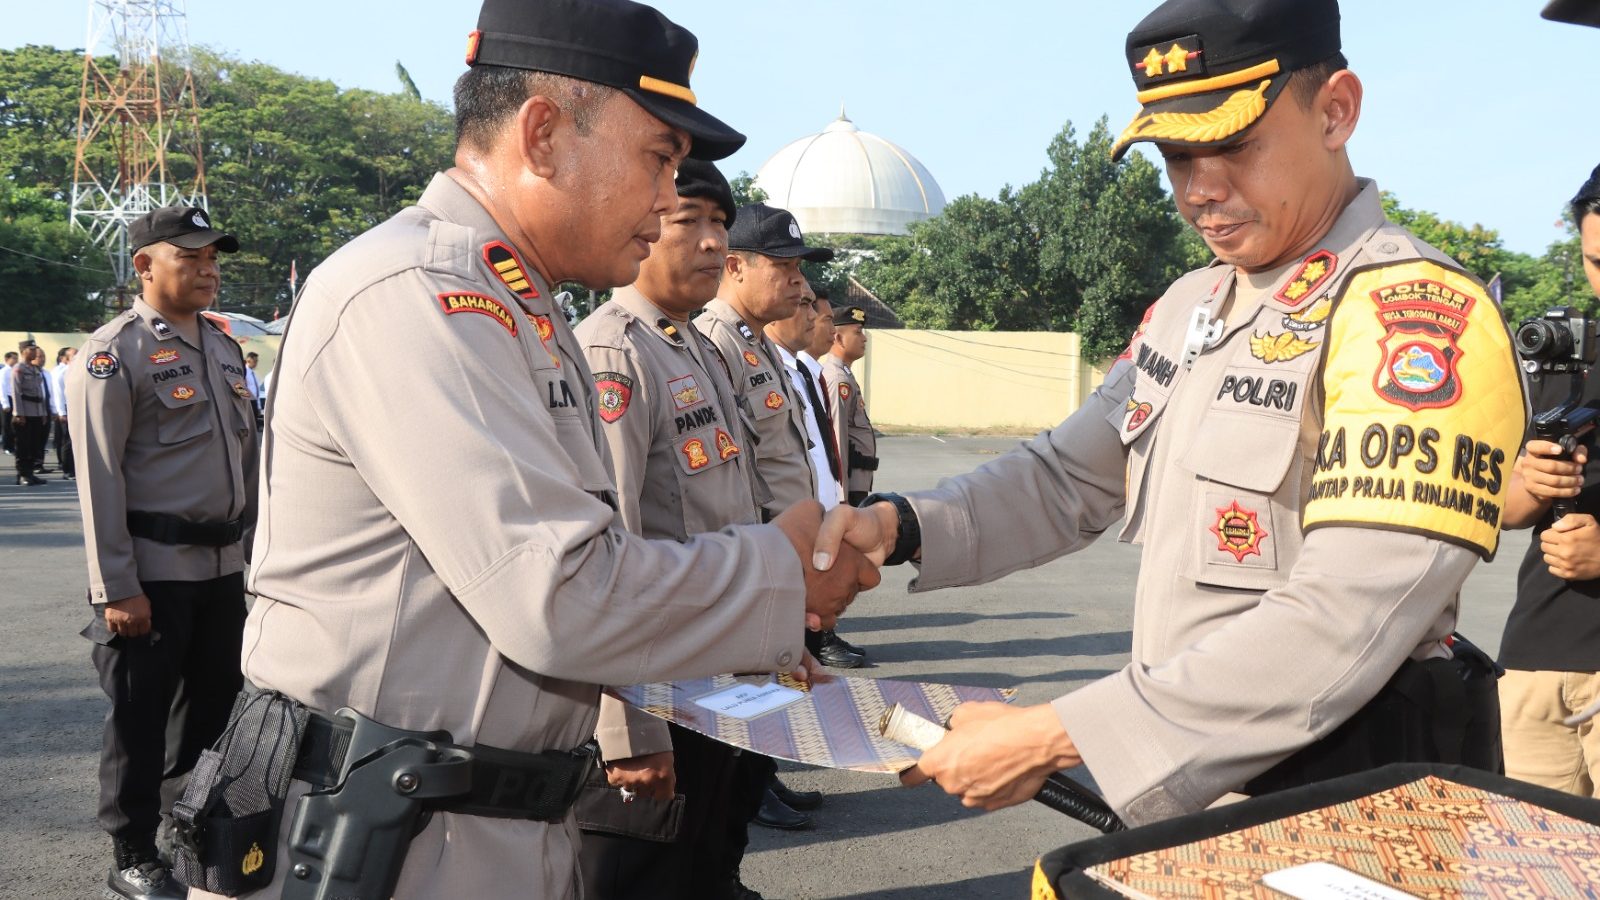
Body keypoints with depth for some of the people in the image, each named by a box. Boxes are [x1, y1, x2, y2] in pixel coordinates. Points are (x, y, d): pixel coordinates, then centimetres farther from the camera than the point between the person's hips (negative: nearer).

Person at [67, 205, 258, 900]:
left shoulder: (222, 346, 13)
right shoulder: (115, 351, -9)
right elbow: (100, 478, -14)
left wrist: (252, 546, 15)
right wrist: (116, 588, -17)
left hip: (223, 564, 7)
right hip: (154, 570, -7)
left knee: (213, 704, 16)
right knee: (140, 716, 4)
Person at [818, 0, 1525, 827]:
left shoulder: (1415, 314, -20)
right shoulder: (1187, 308, 7)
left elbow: (1343, 626, -28)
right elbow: (1067, 478, 9)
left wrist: (1053, 739, -28)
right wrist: (897, 527, -9)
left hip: (1343, 811, -7)